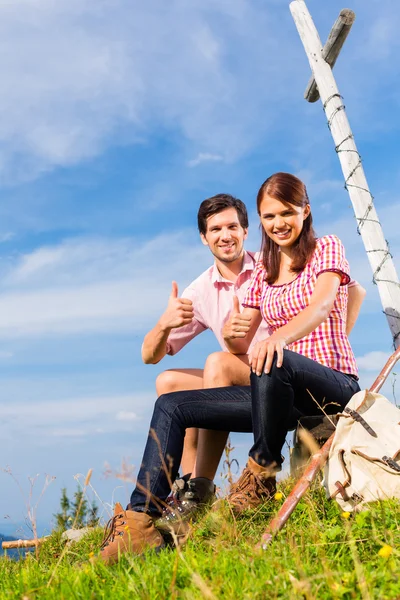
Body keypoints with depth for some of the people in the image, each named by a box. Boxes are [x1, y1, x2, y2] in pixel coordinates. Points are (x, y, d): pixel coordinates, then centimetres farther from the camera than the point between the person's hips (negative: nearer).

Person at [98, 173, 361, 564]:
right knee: (170, 406, -6)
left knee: (272, 361, -41)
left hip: (332, 384, -6)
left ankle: (262, 475, -20)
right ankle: (141, 519, -15)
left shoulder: (327, 249, 1)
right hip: (280, 392, 6)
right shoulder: (263, 272, 16)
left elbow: (322, 305, -20)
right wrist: (232, 333, -14)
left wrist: (282, 335, -42)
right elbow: (241, 345, 12)